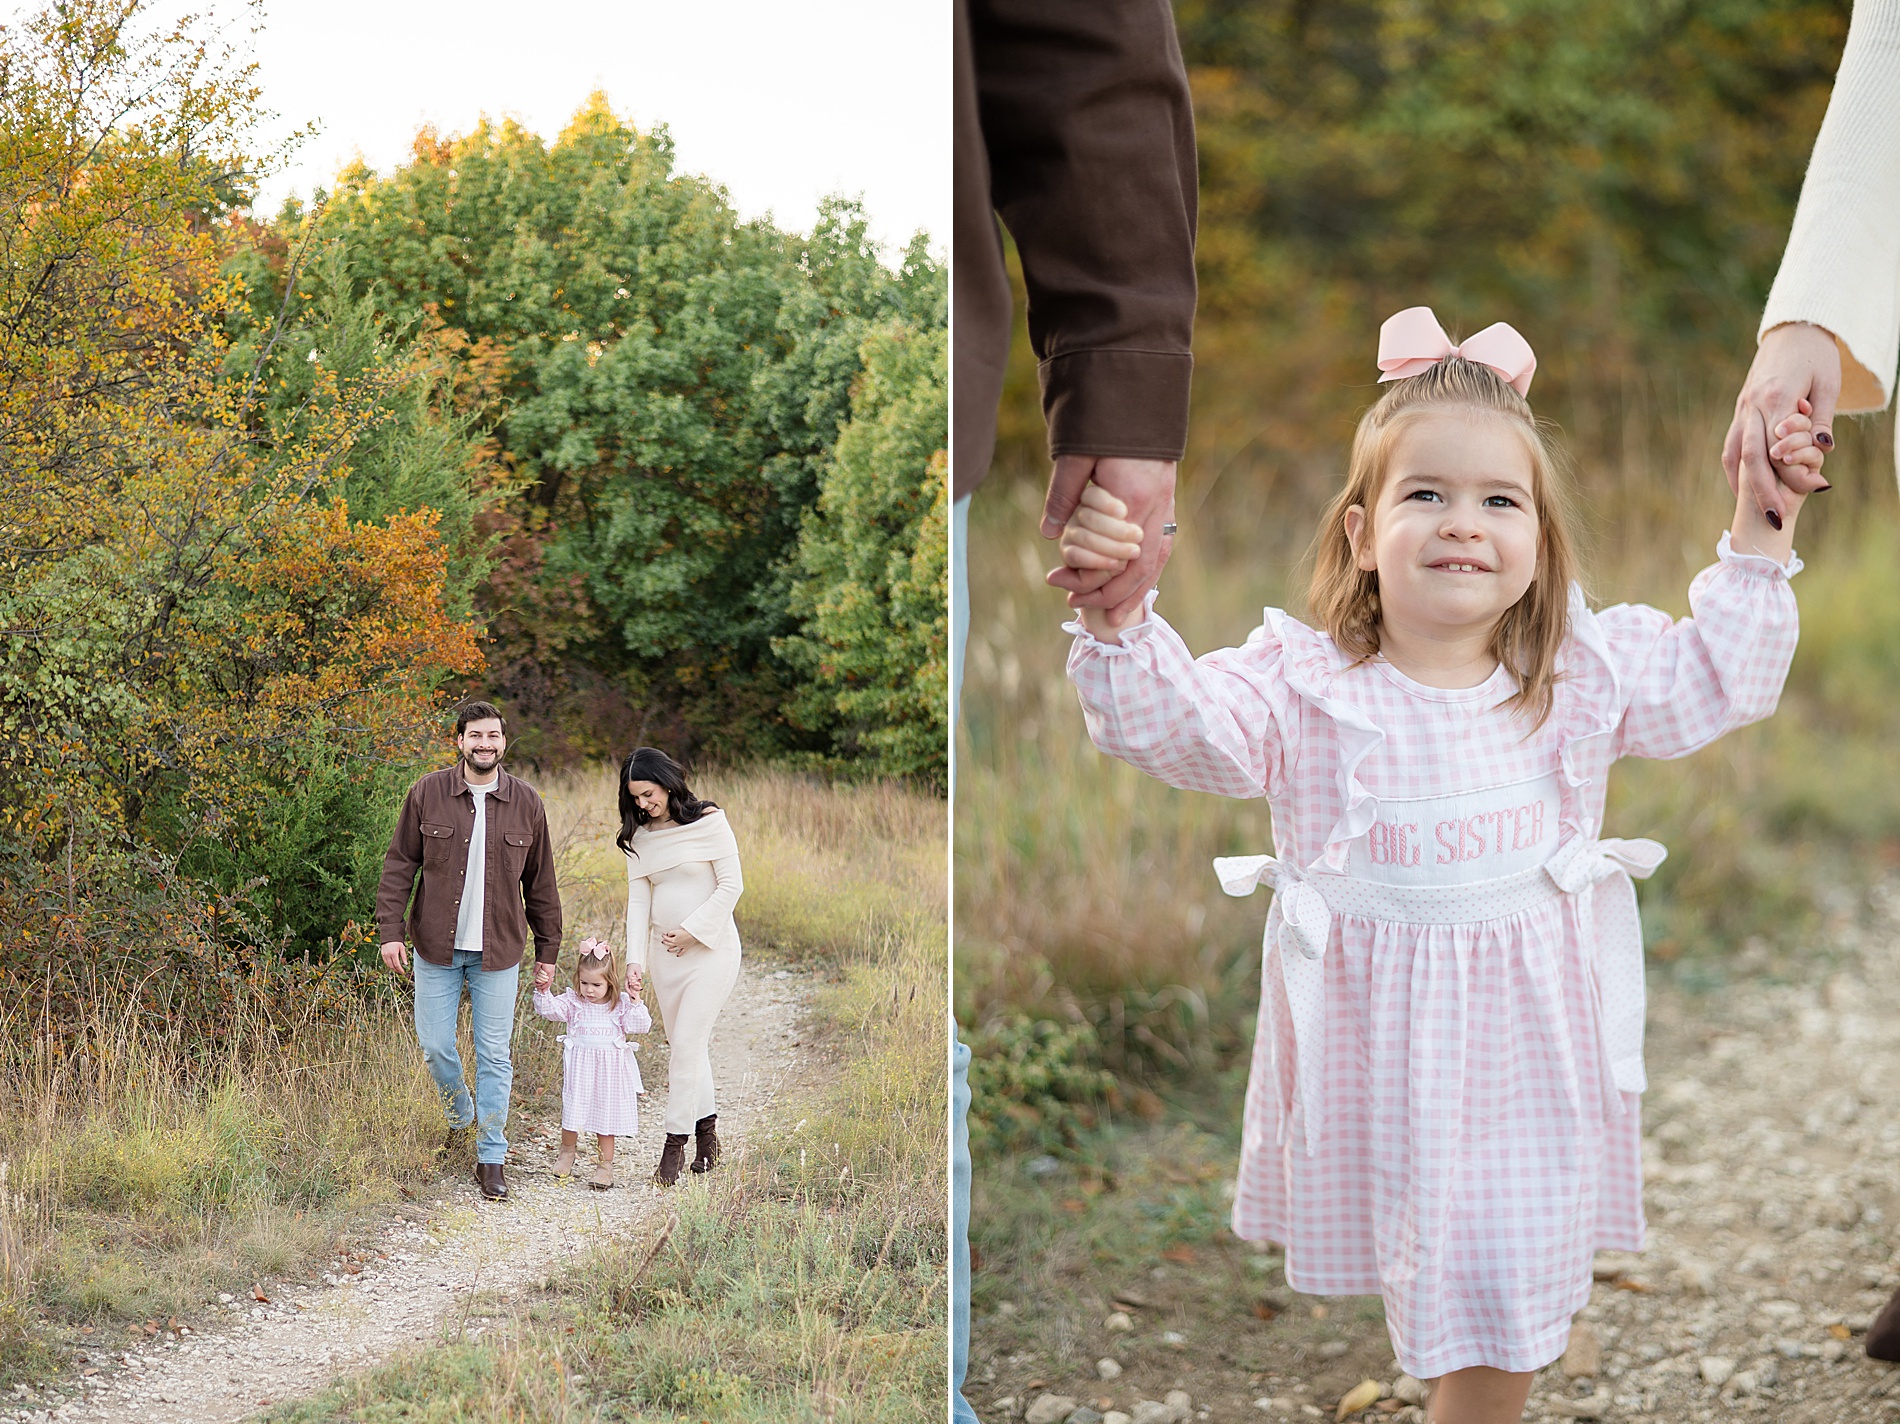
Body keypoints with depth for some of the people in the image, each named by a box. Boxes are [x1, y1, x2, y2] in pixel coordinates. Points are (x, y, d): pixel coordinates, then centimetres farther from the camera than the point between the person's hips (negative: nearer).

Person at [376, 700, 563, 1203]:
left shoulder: (526, 803, 1)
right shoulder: (428, 794, -3)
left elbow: (540, 884, 8)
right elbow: (400, 864, 1)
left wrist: (547, 952, 9)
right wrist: (391, 930, -7)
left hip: (498, 952, 0)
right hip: (436, 948, 0)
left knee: (494, 1056, 1)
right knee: (435, 1046, 3)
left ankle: (491, 1159, 10)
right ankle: (462, 1119, 32)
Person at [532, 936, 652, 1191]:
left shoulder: (621, 1004, -2)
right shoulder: (573, 1002, -2)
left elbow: (640, 1026, -9)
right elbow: (548, 1008, -10)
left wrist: (634, 1001, -18)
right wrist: (542, 991, -26)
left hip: (609, 1068, -1)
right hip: (579, 1067, 1)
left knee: (605, 1116, 4)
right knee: (572, 1111, 6)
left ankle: (606, 1164, 12)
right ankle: (567, 1151, 32)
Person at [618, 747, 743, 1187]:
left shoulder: (709, 822, -8)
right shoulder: (640, 836, 6)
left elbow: (731, 885, -9)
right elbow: (638, 899, 4)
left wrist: (691, 930, -13)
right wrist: (635, 959, -5)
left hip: (710, 948, -5)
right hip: (663, 951, 5)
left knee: (687, 1044, -11)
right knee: (684, 1045, 9)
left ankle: (674, 1146, -8)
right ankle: (707, 1130, 21)